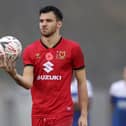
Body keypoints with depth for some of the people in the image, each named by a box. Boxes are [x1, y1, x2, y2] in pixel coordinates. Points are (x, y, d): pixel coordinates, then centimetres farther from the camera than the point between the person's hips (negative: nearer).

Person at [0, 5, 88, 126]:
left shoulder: (73, 48, -3)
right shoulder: (30, 50, 2)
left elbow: (82, 82, 2)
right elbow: (28, 83, -7)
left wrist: (84, 115, -2)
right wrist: (14, 74, -30)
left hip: (62, 114, -3)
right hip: (38, 115, 3)